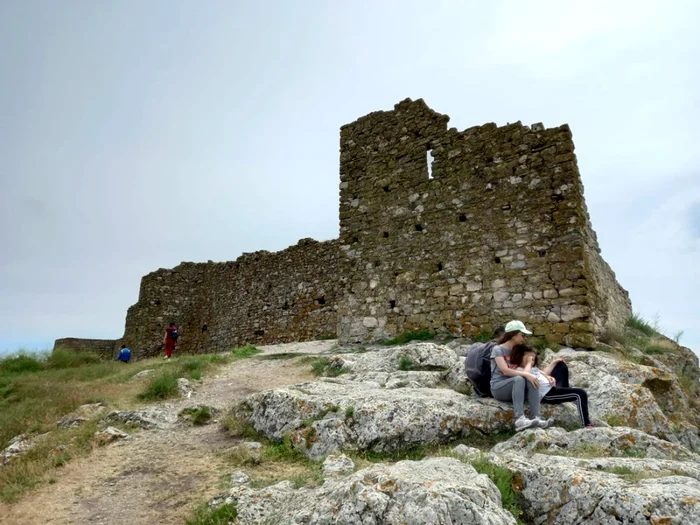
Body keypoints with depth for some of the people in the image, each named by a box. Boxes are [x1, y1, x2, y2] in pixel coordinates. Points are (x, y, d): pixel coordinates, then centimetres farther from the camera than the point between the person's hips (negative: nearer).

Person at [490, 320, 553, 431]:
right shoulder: (498, 349, -6)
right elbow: (505, 371, -20)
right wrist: (526, 374, -28)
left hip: (513, 388, 6)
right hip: (498, 388, -6)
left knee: (532, 381, -23)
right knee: (519, 379, -34)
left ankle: (536, 418, -32)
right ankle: (520, 419, -43)